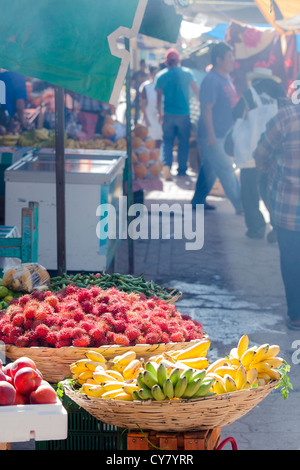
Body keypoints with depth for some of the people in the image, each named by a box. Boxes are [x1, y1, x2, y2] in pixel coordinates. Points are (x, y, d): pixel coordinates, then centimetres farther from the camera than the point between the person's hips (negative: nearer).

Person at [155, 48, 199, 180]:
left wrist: (160, 113, 16)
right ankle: (182, 170, 13)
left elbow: (159, 97, 5)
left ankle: (166, 165, -12)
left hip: (168, 114, 1)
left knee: (167, 141, 9)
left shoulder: (160, 76, 0)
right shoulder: (187, 73, -2)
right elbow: (196, 91, 1)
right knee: (184, 142, 9)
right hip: (184, 114, -1)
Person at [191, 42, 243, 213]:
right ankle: (240, 206, 3)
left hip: (224, 134, 9)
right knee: (226, 170, -3)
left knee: (210, 169, 16)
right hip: (213, 135, -9)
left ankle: (198, 201, 25)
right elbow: (207, 109, -22)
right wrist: (211, 135, -24)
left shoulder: (227, 78, 11)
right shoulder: (211, 80, -19)